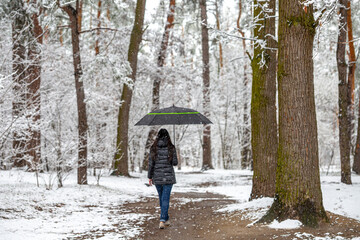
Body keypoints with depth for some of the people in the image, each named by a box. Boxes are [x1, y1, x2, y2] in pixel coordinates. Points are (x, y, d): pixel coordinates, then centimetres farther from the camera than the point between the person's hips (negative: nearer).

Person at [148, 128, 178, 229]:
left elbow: (151, 163, -1)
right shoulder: (171, 148, -6)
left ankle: (166, 219, 25)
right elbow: (175, 162, -5)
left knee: (162, 198, 16)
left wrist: (150, 177, 6)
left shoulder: (154, 148, -1)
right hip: (168, 176, -2)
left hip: (157, 177, 2)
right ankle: (162, 220, -15)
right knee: (165, 199, -3)